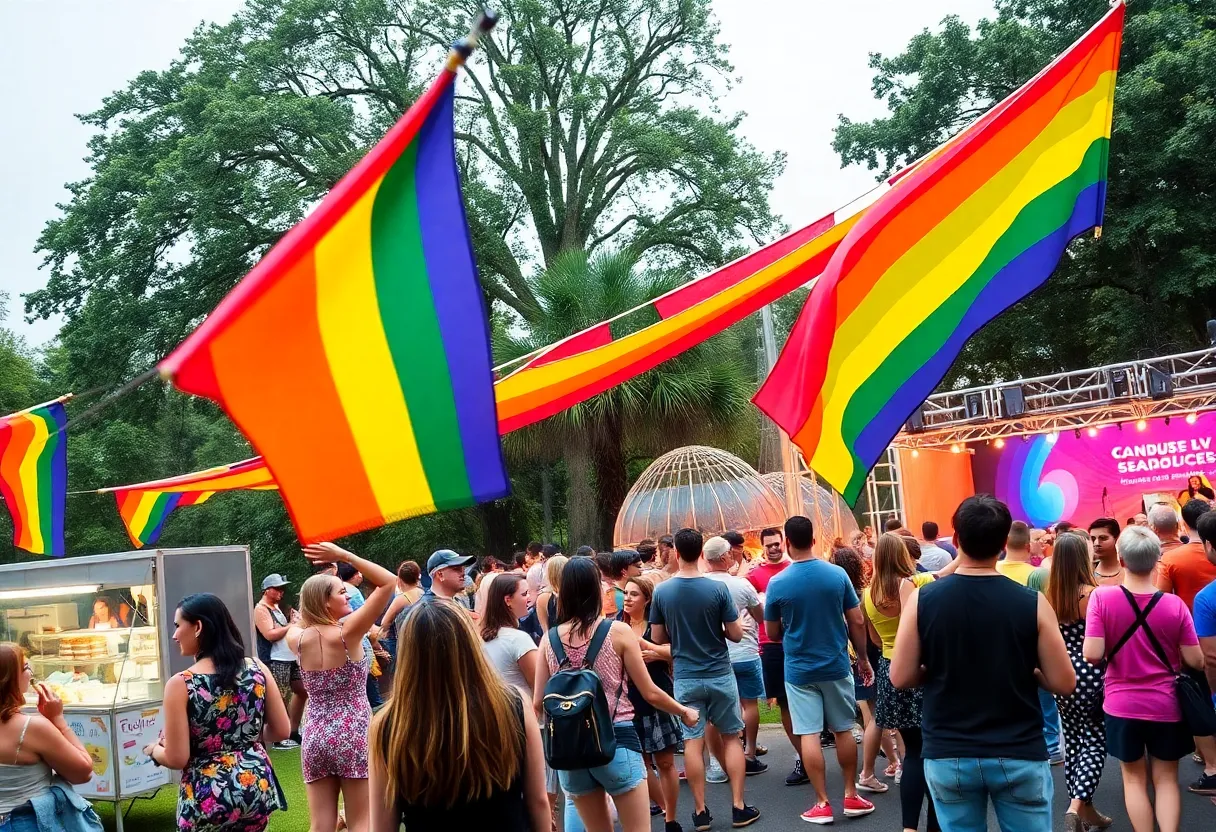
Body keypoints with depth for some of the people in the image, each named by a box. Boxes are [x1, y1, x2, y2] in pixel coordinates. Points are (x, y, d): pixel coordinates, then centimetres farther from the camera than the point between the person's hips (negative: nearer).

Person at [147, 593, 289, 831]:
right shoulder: (258, 668, -3)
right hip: (257, 787, 4)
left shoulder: (180, 684, -13)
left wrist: (153, 750, 9)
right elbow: (281, 731, 3)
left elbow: (177, 759, -12)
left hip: (208, 799, -4)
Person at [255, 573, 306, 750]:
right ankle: (280, 738, 0)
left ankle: (293, 732, 23)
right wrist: (291, 625, -14)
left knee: (302, 691, 14)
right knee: (280, 700, -7)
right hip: (274, 661, -10)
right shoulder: (261, 609, -9)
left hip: (290, 658, 10)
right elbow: (270, 634, -20)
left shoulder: (277, 607, 19)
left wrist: (295, 621, 6)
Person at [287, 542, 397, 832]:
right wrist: (343, 556, -12)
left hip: (315, 739, 5)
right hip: (353, 736, -5)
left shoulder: (298, 638, 0)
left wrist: (309, 595, 18)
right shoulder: (347, 633, -13)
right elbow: (389, 582, -14)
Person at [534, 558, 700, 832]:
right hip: (616, 742, -4)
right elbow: (650, 693, -1)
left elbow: (538, 702, 4)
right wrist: (685, 712, 17)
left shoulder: (549, 639, 0)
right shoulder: (618, 631, -7)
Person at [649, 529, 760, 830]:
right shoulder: (717, 588, -11)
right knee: (731, 738, 11)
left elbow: (658, 638, 1)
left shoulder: (662, 591, -7)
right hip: (720, 675, -1)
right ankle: (739, 807, 12)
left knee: (692, 742, 5)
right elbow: (736, 634, -7)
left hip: (685, 678, 1)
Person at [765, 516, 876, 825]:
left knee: (809, 735, 4)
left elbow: (773, 633, 0)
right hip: (836, 666, 2)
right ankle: (851, 796, 20)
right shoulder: (837, 574, -7)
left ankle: (822, 803, 8)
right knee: (844, 730, 14)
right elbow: (857, 622, -2)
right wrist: (863, 658, 10)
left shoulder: (777, 583, -11)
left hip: (799, 670, -2)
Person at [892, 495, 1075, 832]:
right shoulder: (1031, 602, -10)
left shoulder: (922, 600, -9)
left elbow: (901, 677, -5)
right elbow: (1064, 683, -7)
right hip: (1019, 754, -1)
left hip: (947, 755, 1)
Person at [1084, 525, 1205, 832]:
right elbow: (1196, 662, -8)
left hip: (1122, 705, 0)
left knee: (1134, 777, 16)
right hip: (1165, 706, 1)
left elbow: (1092, 655, -20)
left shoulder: (1102, 597, -15)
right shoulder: (1174, 604, -12)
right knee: (1166, 778, 15)